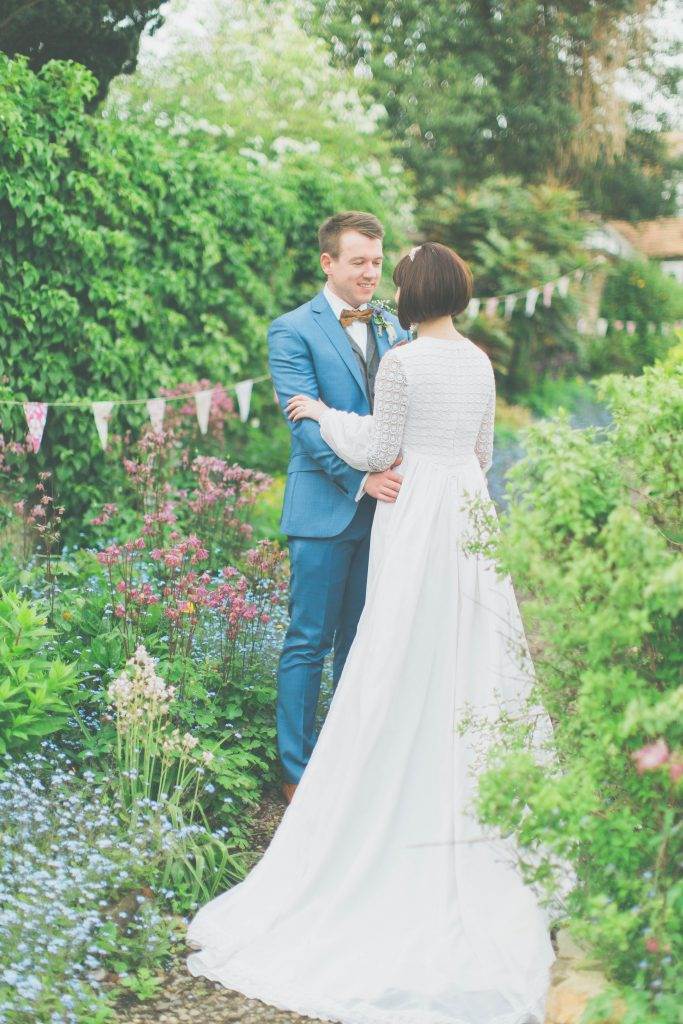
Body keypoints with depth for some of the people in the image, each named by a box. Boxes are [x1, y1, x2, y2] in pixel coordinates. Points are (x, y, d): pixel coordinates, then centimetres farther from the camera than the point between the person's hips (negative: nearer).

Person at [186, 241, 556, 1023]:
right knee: (472, 649, 11)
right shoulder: (479, 361, 7)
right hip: (469, 511, 6)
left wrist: (321, 414, 5)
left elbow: (376, 453, -8)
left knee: (408, 658, 0)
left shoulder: (401, 364, -13)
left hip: (416, 516, -6)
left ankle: (407, 795, 5)